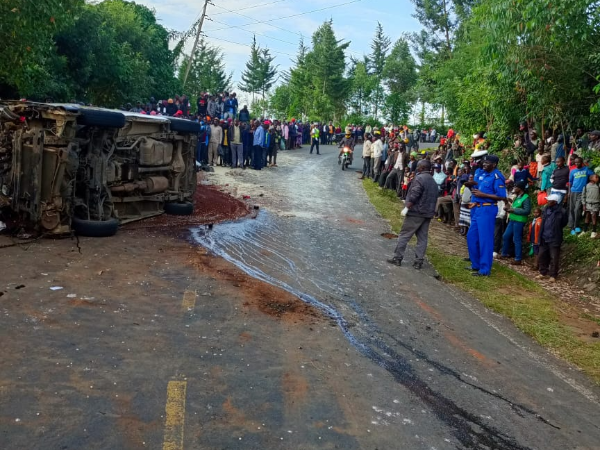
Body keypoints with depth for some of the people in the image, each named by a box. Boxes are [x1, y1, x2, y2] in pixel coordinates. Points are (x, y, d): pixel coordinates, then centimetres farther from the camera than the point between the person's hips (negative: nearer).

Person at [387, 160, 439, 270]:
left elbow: (413, 196, -21)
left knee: (404, 235, 0)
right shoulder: (433, 181, 15)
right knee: (422, 238, 8)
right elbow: (434, 198, 17)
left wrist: (406, 207, -16)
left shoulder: (419, 178, -13)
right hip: (428, 214, 8)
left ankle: (397, 258, 3)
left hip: (416, 212, -8)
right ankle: (419, 261, 8)